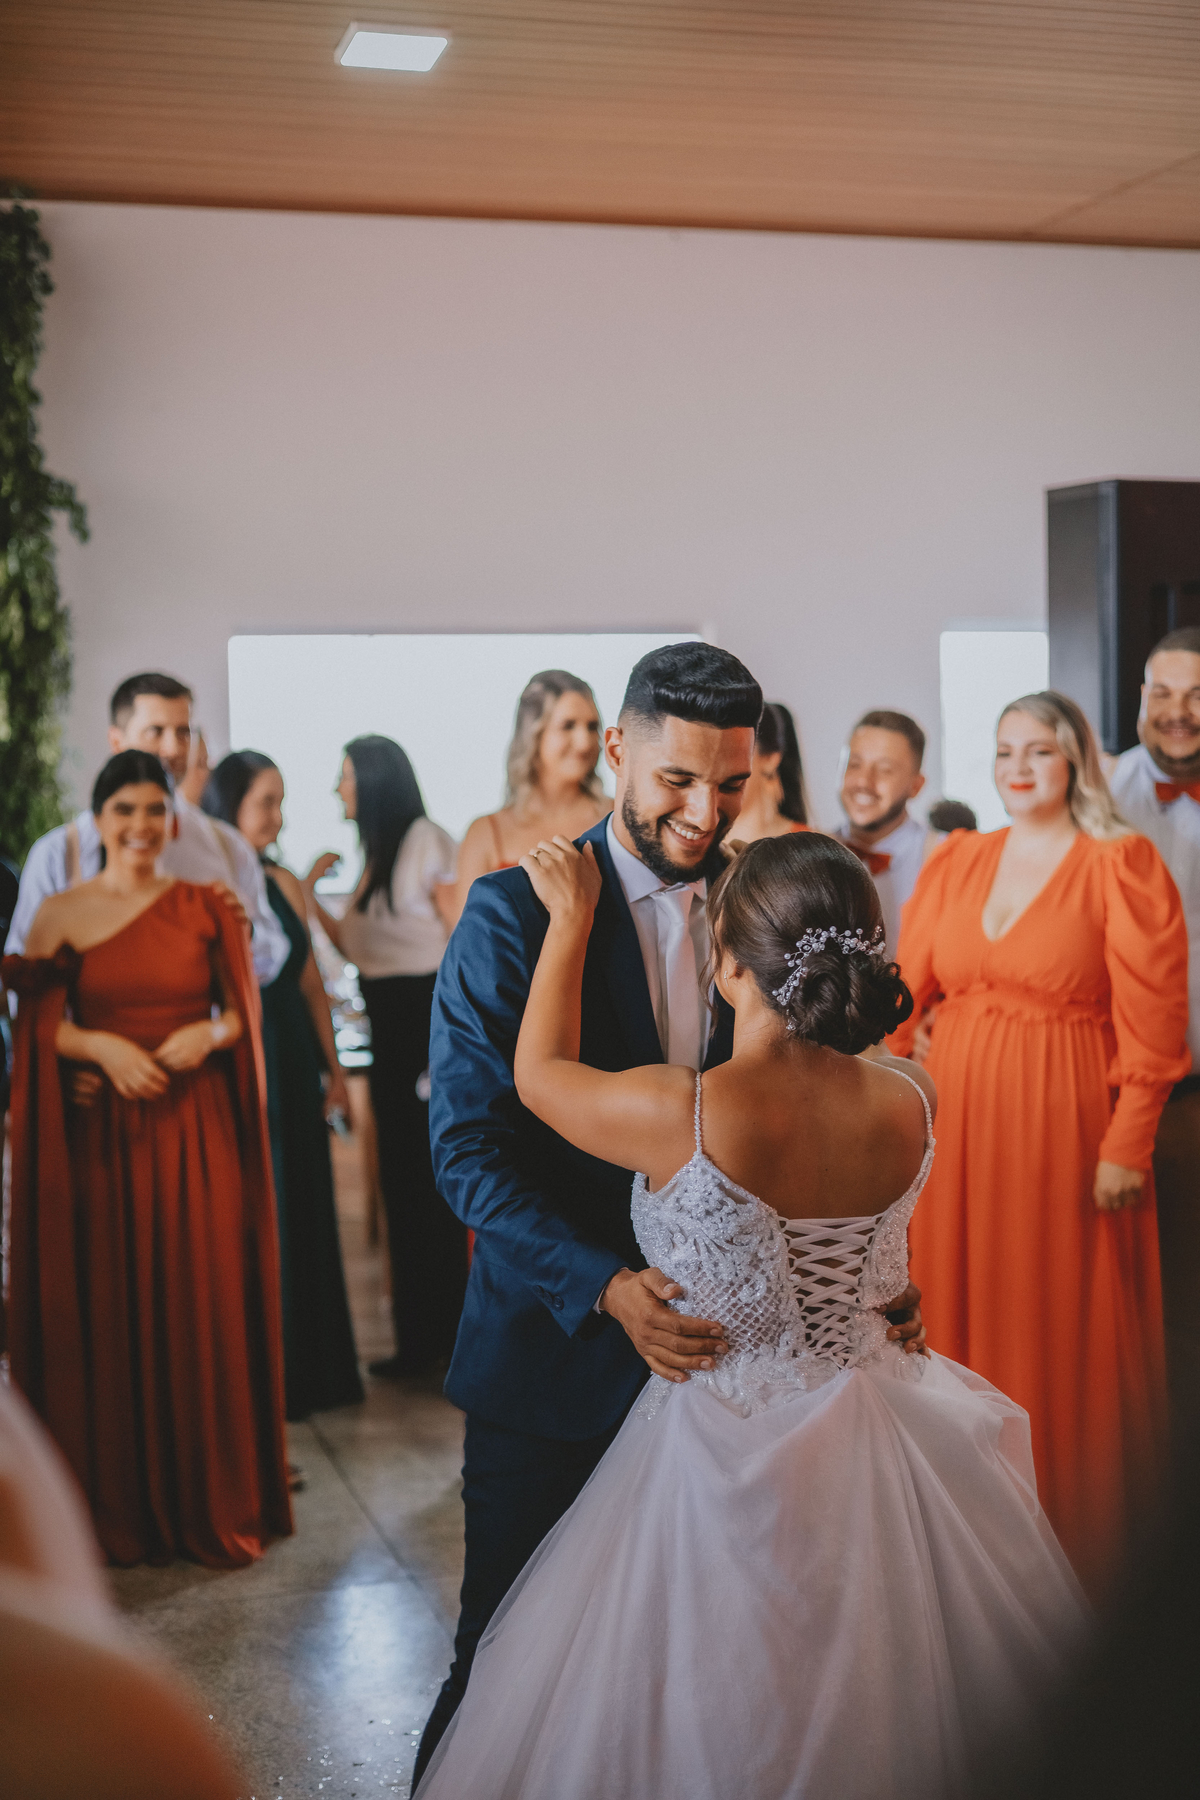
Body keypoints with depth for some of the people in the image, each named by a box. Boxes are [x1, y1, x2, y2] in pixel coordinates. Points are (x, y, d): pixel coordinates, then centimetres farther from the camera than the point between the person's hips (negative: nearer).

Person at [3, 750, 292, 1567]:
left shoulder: (207, 908, 6)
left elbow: (242, 1013, 7)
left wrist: (208, 1035, -12)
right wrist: (103, 1047, -16)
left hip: (196, 1131, 0)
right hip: (102, 1133, 0)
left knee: (205, 1309, 1)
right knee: (107, 1313, 2)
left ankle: (217, 1506, 15)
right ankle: (121, 1508, 15)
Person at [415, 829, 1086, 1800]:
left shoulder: (677, 1114, -28)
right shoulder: (912, 1101, -15)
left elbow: (538, 1072, -6)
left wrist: (572, 916, 5)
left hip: (728, 1454, -4)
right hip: (879, 1442, 4)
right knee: (874, 1715, 26)